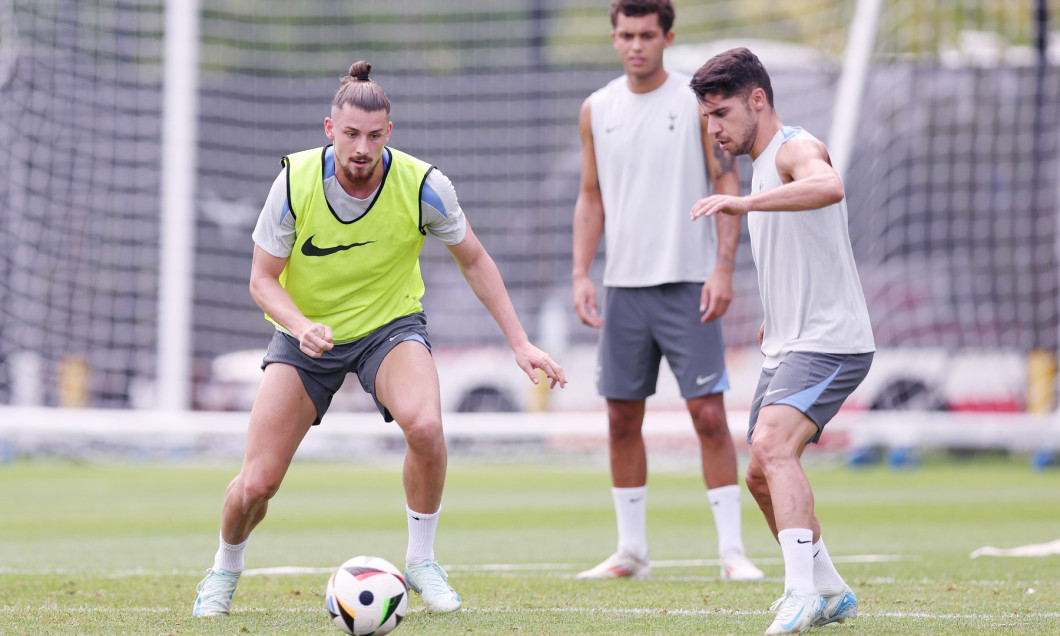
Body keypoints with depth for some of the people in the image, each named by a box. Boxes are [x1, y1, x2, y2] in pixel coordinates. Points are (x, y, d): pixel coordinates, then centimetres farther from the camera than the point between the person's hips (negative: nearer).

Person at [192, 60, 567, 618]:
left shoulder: (423, 185, -19)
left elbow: (474, 261, -2)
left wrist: (520, 343, -7)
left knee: (425, 425, -33)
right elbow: (262, 281, -11)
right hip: (307, 331, 0)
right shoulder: (295, 181, -20)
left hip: (391, 325, 0)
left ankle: (421, 562, -10)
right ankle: (224, 572, 26)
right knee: (256, 483, -8)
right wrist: (302, 326, -31)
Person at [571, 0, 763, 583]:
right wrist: (581, 274, 4)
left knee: (709, 413, -8)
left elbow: (728, 186, -2)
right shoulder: (597, 110, 9)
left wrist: (723, 268, -12)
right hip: (623, 287, 4)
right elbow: (591, 197, 14)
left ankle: (731, 549, -5)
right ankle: (631, 550, 15)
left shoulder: (698, 102, -2)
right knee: (622, 418, 5)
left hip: (688, 284, -4)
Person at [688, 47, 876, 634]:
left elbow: (829, 187, -39)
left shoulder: (796, 149, -13)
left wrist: (743, 203, -46)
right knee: (762, 475, 15)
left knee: (773, 446, -29)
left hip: (829, 341, -11)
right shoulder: (763, 165, 19)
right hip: (788, 346, 11)